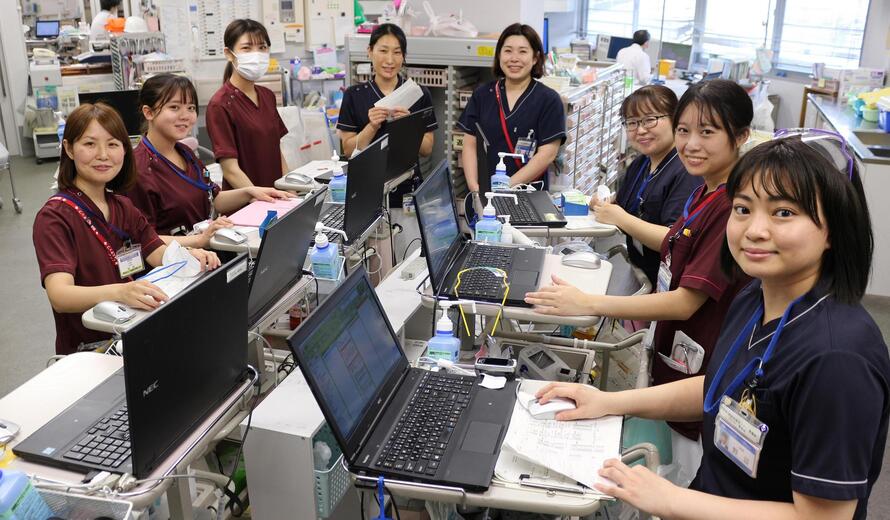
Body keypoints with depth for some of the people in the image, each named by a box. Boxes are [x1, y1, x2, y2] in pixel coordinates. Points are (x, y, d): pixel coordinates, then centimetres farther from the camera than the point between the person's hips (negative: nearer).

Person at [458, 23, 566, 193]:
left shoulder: (549, 100, 2)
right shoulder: (482, 95, 12)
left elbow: (547, 153, -5)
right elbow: (470, 144, 10)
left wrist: (507, 187, -13)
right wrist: (474, 185, -6)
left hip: (528, 194, -2)